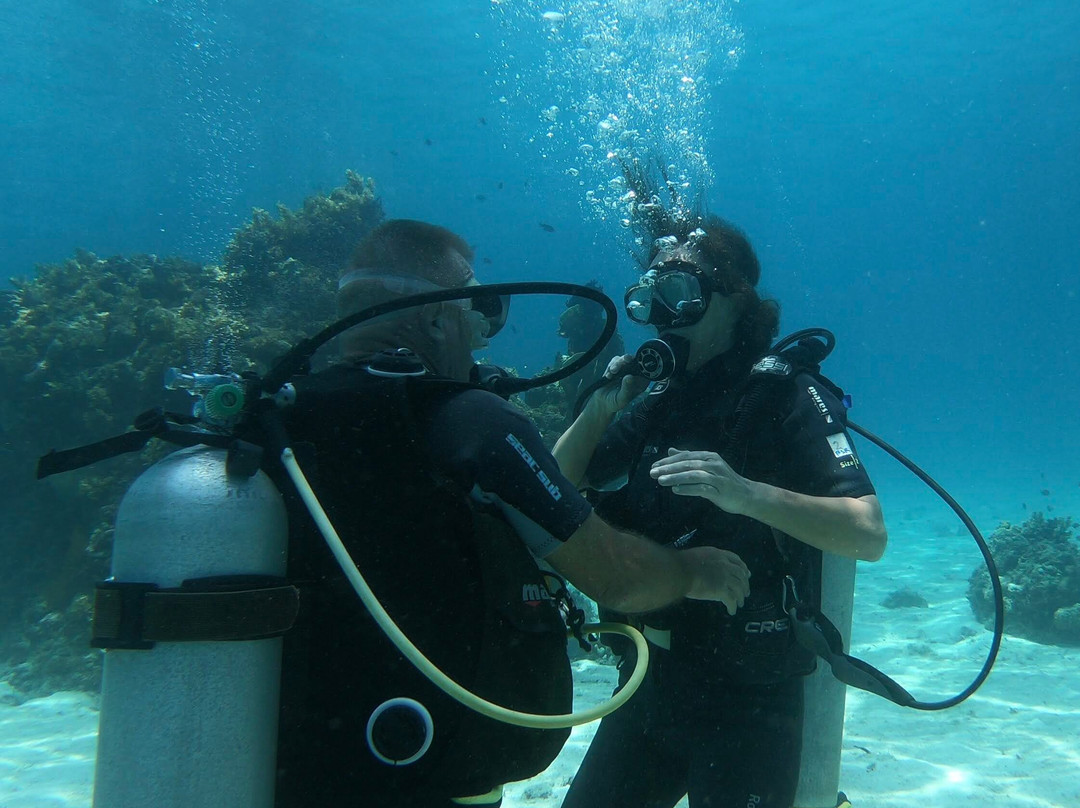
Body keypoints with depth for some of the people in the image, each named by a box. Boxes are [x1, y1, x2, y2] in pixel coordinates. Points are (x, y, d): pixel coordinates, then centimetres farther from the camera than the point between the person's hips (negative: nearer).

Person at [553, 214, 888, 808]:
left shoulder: (786, 397, -13)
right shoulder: (657, 405, 5)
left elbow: (869, 535, -23)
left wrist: (748, 494, -38)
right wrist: (599, 410, -7)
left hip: (747, 704, -6)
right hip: (649, 684, 6)